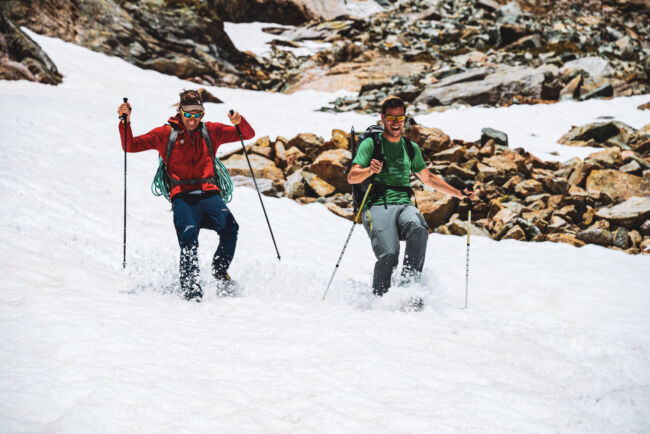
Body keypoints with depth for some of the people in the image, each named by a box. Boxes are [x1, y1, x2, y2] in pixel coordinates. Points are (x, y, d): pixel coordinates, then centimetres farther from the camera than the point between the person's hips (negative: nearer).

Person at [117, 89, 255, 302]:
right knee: (188, 239, -24)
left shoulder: (211, 131, 15)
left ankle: (220, 271, 1)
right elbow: (131, 146, 11)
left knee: (229, 228, -23)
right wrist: (125, 122, -5)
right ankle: (191, 290, -21)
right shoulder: (165, 134, 10)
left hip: (209, 194, 2)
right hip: (182, 196, -2)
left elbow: (248, 134, 16)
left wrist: (239, 122, -7)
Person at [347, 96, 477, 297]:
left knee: (419, 230, -34)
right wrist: (370, 170, -26)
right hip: (377, 206, -3)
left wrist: (459, 194, 24)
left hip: (404, 205, 3)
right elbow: (351, 177, -4)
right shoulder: (371, 144, 7)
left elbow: (428, 178, 32)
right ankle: (378, 299, -9)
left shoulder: (411, 148, 22)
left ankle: (409, 284, -32)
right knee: (389, 254, -28)